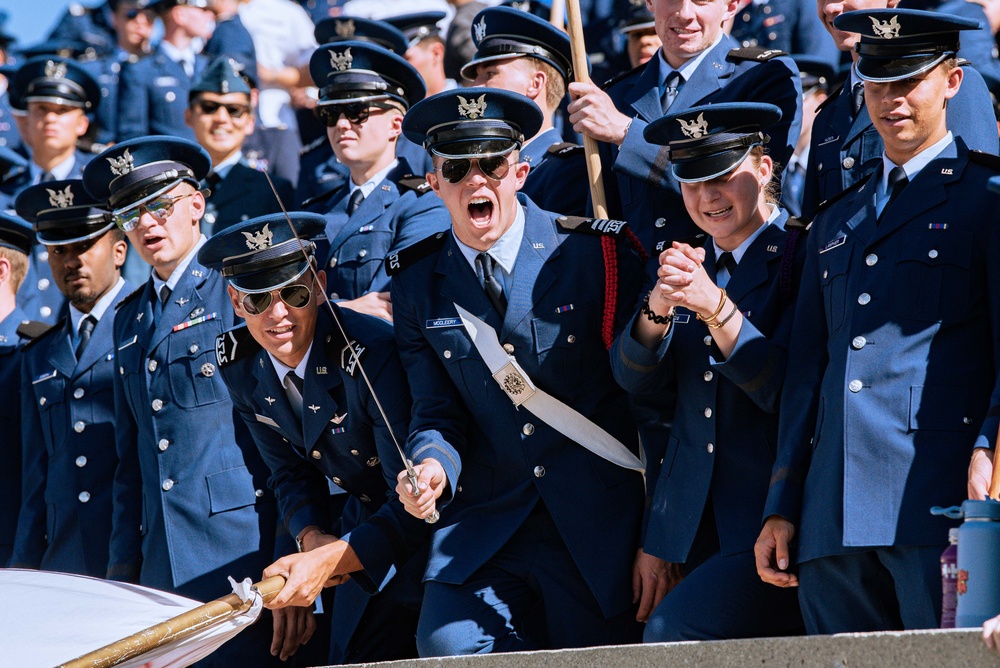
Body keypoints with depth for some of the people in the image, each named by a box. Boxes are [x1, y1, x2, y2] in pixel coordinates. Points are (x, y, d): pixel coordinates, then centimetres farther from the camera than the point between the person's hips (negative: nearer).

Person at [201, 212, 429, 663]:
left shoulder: (372, 353, -29)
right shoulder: (238, 363, -7)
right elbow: (291, 471, 7)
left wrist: (331, 560, -40)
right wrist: (312, 537, -13)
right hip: (365, 522, 6)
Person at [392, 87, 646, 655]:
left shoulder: (595, 251, -4)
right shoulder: (416, 281, 6)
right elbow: (437, 415, 6)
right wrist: (431, 468, -18)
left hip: (597, 527, -2)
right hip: (484, 521, 2)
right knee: (447, 644, -19)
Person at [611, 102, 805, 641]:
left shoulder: (801, 258, -6)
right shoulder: (680, 263, 13)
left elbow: (787, 392, -14)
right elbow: (634, 378, 3)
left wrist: (716, 306, -26)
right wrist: (658, 307, -17)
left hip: (772, 527, -6)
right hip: (696, 530, 6)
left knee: (672, 632, -23)